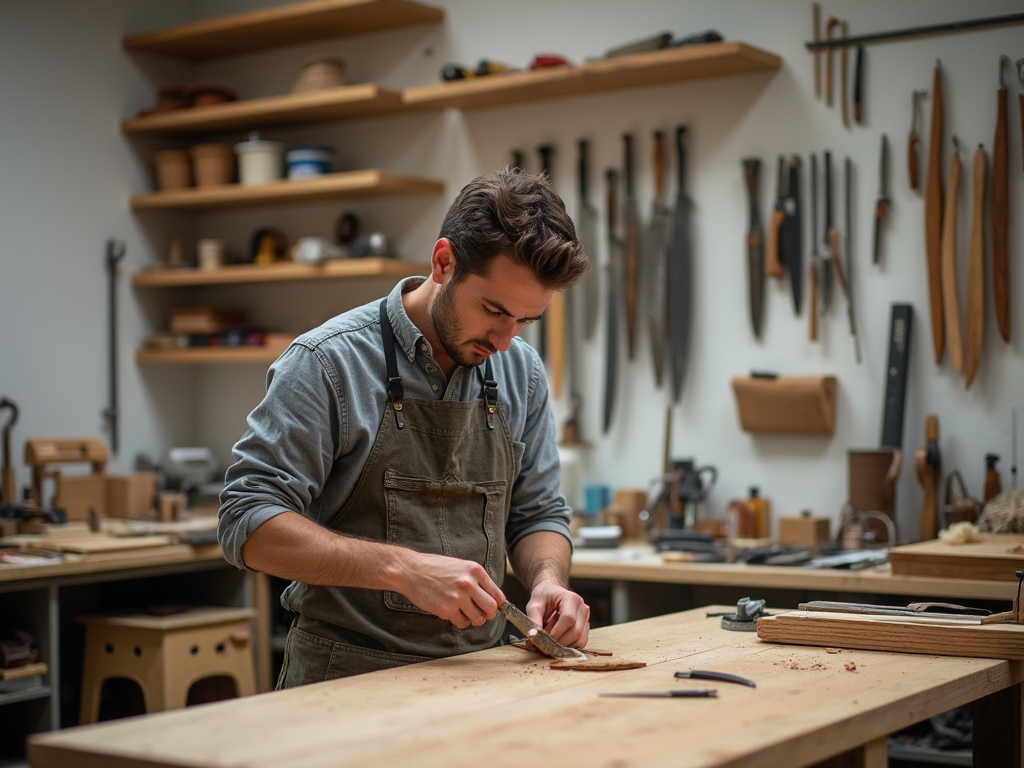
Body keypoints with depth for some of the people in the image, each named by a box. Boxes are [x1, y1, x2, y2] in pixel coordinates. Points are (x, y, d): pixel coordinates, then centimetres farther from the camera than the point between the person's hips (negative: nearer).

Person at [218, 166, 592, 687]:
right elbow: (247, 524, -12)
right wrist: (404, 568, -23)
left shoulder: (521, 372, 9)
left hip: (478, 675, 5)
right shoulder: (327, 362, -8)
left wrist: (547, 580, -4)